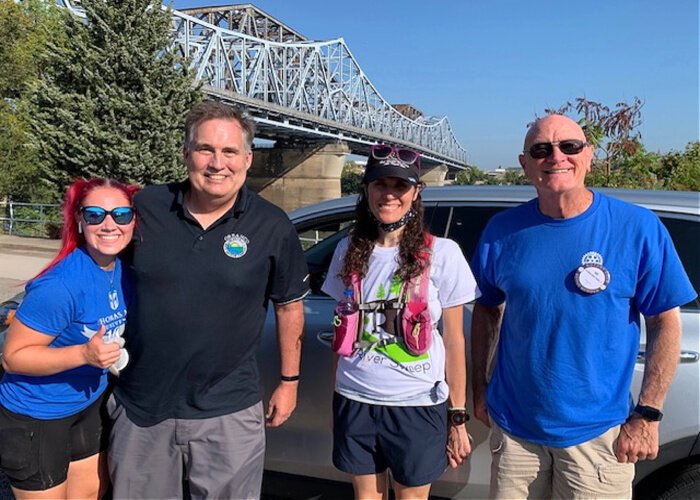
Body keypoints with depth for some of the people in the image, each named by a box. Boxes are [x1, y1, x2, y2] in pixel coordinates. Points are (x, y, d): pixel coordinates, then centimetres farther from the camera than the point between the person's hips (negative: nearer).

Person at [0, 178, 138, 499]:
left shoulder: (123, 271, -7)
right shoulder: (61, 284, -30)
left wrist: (114, 354, -3)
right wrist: (84, 354, -35)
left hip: (89, 405, 7)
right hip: (35, 417, -7)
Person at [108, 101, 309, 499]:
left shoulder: (273, 227, -7)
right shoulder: (146, 207, -4)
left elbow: (289, 305, 3)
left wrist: (290, 381, 6)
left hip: (229, 412, -1)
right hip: (140, 407, 2)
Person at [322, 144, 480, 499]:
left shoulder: (442, 253, -9)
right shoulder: (349, 250, 2)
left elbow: (454, 340, -5)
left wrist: (458, 417, -4)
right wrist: (336, 395, 10)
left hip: (417, 406, -3)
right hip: (355, 402, 3)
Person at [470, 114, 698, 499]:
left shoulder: (638, 228, -9)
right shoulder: (503, 230, -3)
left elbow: (665, 323, -5)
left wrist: (647, 414, -10)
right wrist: (479, 388, 4)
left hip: (597, 433, -2)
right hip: (513, 426, 2)